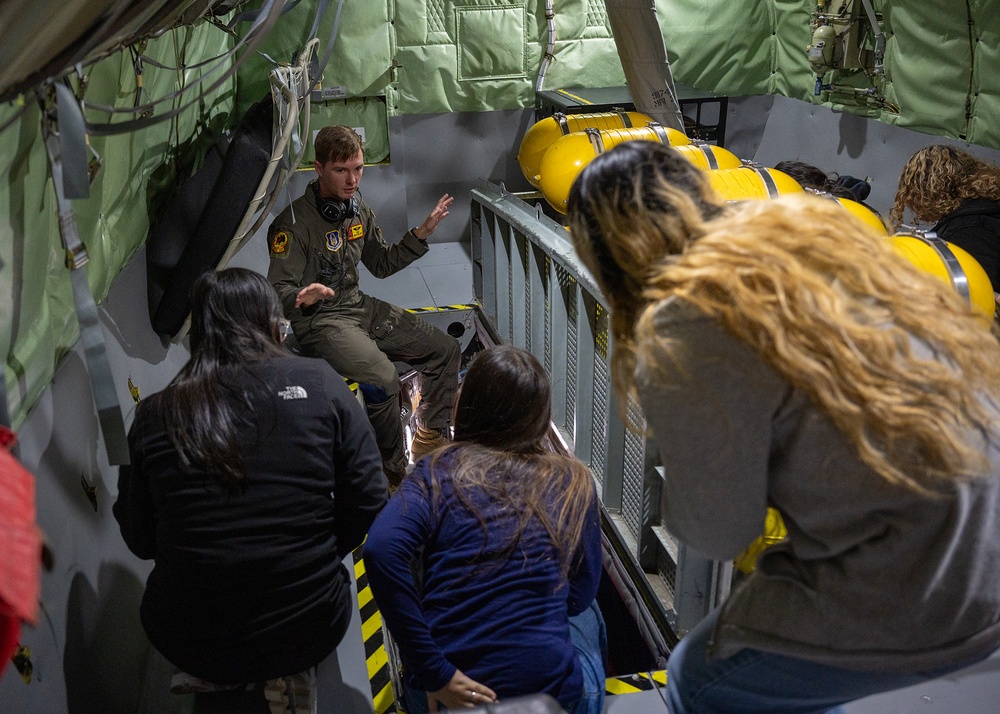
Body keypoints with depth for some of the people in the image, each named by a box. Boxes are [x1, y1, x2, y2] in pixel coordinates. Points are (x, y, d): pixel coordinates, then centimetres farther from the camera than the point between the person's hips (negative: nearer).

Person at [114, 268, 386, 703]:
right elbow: (367, 504, -7)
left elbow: (140, 541, 3)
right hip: (309, 633, 0)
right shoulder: (320, 384, -9)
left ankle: (216, 677, 15)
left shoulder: (154, 415, -6)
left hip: (191, 645, 1)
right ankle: (289, 676, 15)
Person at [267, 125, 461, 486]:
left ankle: (430, 442, 21)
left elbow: (382, 264, 17)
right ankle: (393, 471, -10)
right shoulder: (294, 222, -16)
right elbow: (278, 291, -17)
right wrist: (303, 298, -40)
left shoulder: (358, 208, 7)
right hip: (319, 321, -8)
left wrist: (421, 234, 6)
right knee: (383, 378, -33)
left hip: (361, 307, 8)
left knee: (445, 349, 4)